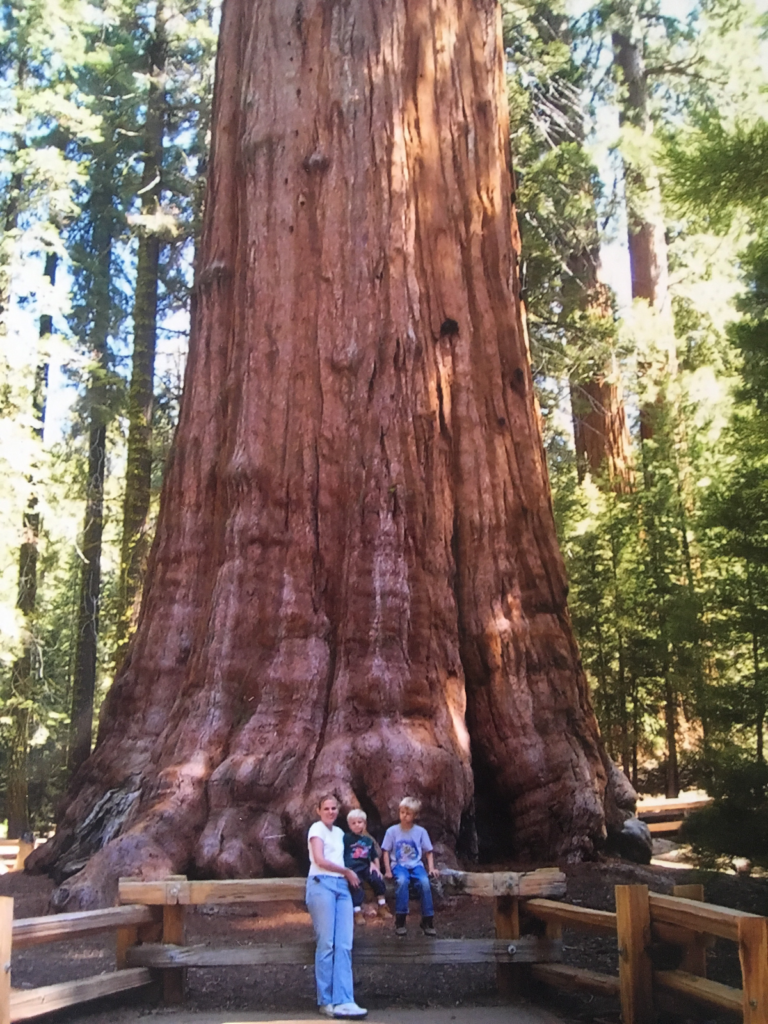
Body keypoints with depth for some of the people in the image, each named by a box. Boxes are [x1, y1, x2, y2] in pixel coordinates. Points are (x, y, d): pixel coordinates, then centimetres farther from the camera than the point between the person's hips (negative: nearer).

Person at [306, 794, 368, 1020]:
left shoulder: (339, 832, 23)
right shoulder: (317, 828, 2)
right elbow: (320, 860, -8)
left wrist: (347, 875, 5)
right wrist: (347, 871, 0)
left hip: (342, 886, 6)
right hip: (322, 884, -6)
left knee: (344, 946, -6)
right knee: (326, 944, -8)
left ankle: (343, 1002, -12)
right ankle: (326, 1002, -3)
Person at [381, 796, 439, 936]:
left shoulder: (421, 831, 4)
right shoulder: (392, 831, 1)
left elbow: (428, 852, 8)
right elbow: (386, 852, 2)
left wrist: (431, 868, -6)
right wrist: (388, 870, -10)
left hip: (416, 864, 1)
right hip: (399, 865, -1)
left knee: (425, 882, -30)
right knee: (402, 880, -36)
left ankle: (428, 920, -17)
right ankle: (400, 919, -27)